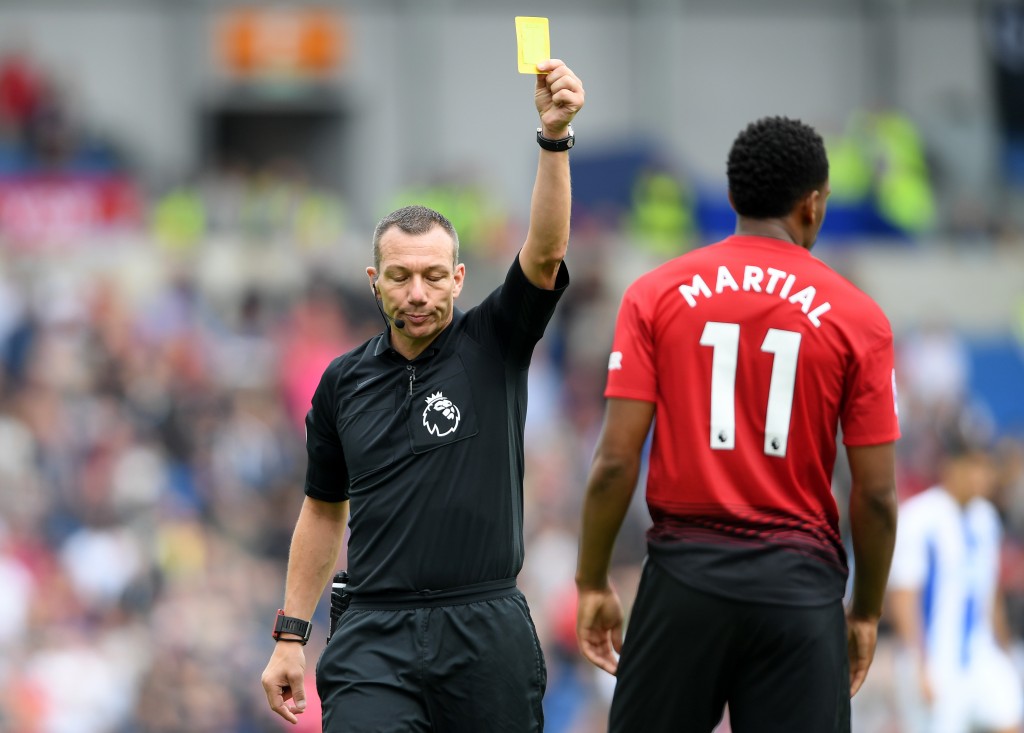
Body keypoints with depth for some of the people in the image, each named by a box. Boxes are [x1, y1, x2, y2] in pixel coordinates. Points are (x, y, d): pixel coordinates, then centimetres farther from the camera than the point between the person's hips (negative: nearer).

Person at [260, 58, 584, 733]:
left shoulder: (492, 344, 1)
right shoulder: (345, 381, 10)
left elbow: (545, 251, -15)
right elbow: (324, 510, 18)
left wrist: (555, 138, -30)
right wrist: (290, 636, 14)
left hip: (487, 633, -1)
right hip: (375, 640, 1)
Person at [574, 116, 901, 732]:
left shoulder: (656, 295, 2)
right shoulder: (856, 318, 0)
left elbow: (615, 462, -3)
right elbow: (877, 495, 0)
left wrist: (593, 583, 7)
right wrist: (867, 612, 12)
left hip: (686, 571, 1)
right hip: (798, 585, -1)